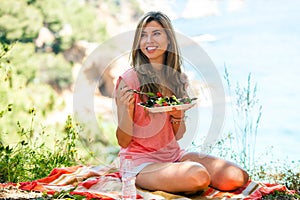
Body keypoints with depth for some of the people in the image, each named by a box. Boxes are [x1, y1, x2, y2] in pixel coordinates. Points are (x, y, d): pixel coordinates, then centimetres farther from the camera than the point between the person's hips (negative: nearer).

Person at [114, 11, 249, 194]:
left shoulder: (179, 79, 7)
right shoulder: (129, 80, -10)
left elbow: (178, 136, 11)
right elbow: (123, 141, -9)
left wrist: (177, 116, -10)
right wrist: (128, 109, -26)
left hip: (174, 155, 6)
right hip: (141, 160, -6)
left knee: (238, 178, -11)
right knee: (198, 177, -33)